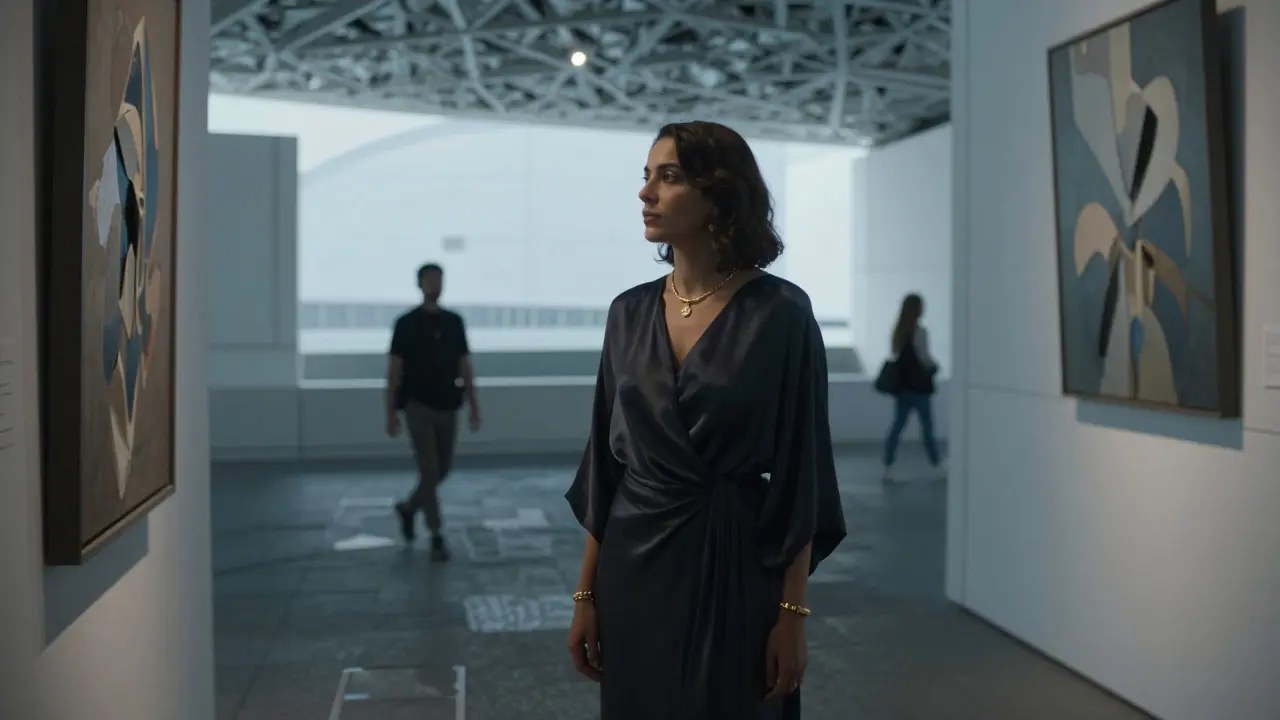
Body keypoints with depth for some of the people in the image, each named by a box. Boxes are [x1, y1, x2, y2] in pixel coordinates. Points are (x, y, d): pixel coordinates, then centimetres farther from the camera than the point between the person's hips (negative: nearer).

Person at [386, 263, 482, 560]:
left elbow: (465, 366, 8)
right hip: (419, 407, -5)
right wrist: (391, 412, -10)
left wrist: (474, 407, 4)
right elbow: (394, 370, -6)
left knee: (443, 469, 11)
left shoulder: (454, 322, 7)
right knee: (429, 470, -7)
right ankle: (437, 536, 0)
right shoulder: (407, 323, -6)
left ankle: (408, 507, 36)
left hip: (448, 408, 5)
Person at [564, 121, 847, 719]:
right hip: (636, 569, 4)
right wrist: (586, 593, 5)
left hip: (736, 568, -4)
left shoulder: (780, 311, -10)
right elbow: (605, 461, 6)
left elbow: (799, 472, -9)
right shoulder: (629, 312, 4)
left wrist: (792, 612, -11)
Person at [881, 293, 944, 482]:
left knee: (897, 426, 5)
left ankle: (889, 468, 1)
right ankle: (937, 467, 17)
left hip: (901, 383, 6)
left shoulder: (898, 331, 8)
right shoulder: (919, 331, -14)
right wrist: (935, 366, 6)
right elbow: (924, 358, -15)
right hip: (919, 385, -6)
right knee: (927, 427, 5)